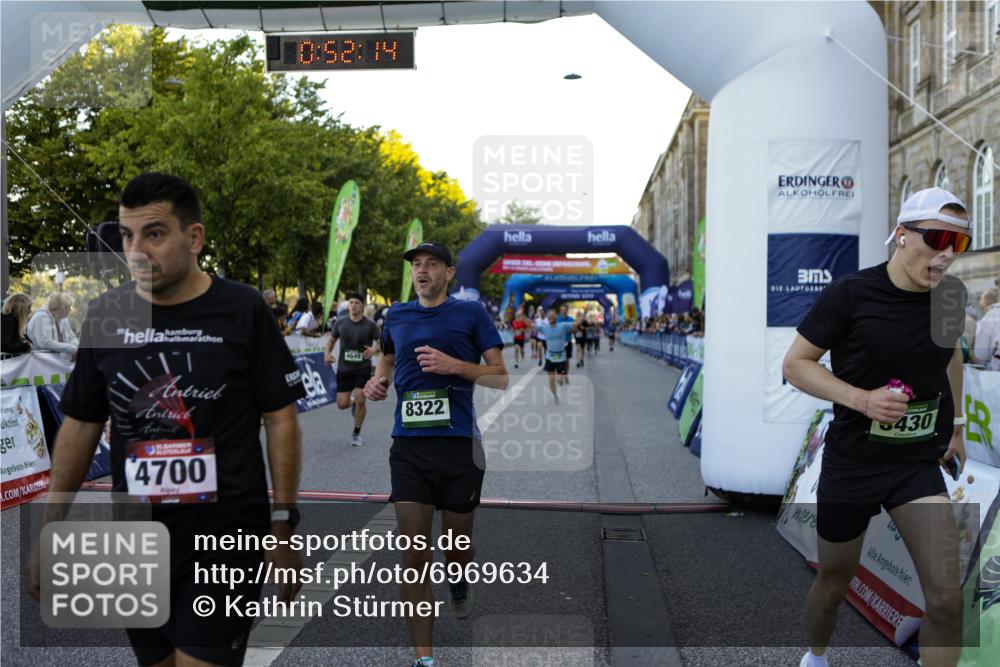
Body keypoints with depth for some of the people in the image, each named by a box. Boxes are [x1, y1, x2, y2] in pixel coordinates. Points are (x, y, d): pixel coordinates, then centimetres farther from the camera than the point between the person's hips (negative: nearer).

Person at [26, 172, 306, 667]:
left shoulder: (243, 311, -9)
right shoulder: (106, 314, 1)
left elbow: (280, 418, -5)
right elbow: (80, 425, 8)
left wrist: (284, 523, -7)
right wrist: (49, 529, 7)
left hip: (227, 539, -4)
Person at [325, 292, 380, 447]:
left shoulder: (370, 325, -7)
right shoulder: (340, 323, 0)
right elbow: (332, 339, 14)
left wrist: (374, 349, -24)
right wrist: (327, 352, -5)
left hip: (363, 368, -2)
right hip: (344, 368, 2)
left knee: (360, 400, -10)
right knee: (342, 404, 0)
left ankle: (356, 434, 12)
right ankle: (353, 402, 39)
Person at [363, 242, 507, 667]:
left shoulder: (471, 313, 1)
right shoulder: (396, 316, 11)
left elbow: (500, 377, 0)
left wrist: (456, 365, -16)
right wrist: (378, 380, 8)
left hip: (459, 445, -2)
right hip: (409, 446, 2)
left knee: (458, 545, 13)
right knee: (414, 556, -4)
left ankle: (458, 584, 50)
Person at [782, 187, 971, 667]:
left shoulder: (951, 295, -2)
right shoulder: (851, 293, -17)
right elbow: (794, 364, -13)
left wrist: (956, 424, 18)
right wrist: (862, 399, -25)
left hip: (919, 464, 3)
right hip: (851, 464, -3)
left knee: (946, 600, -9)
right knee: (833, 586, 15)